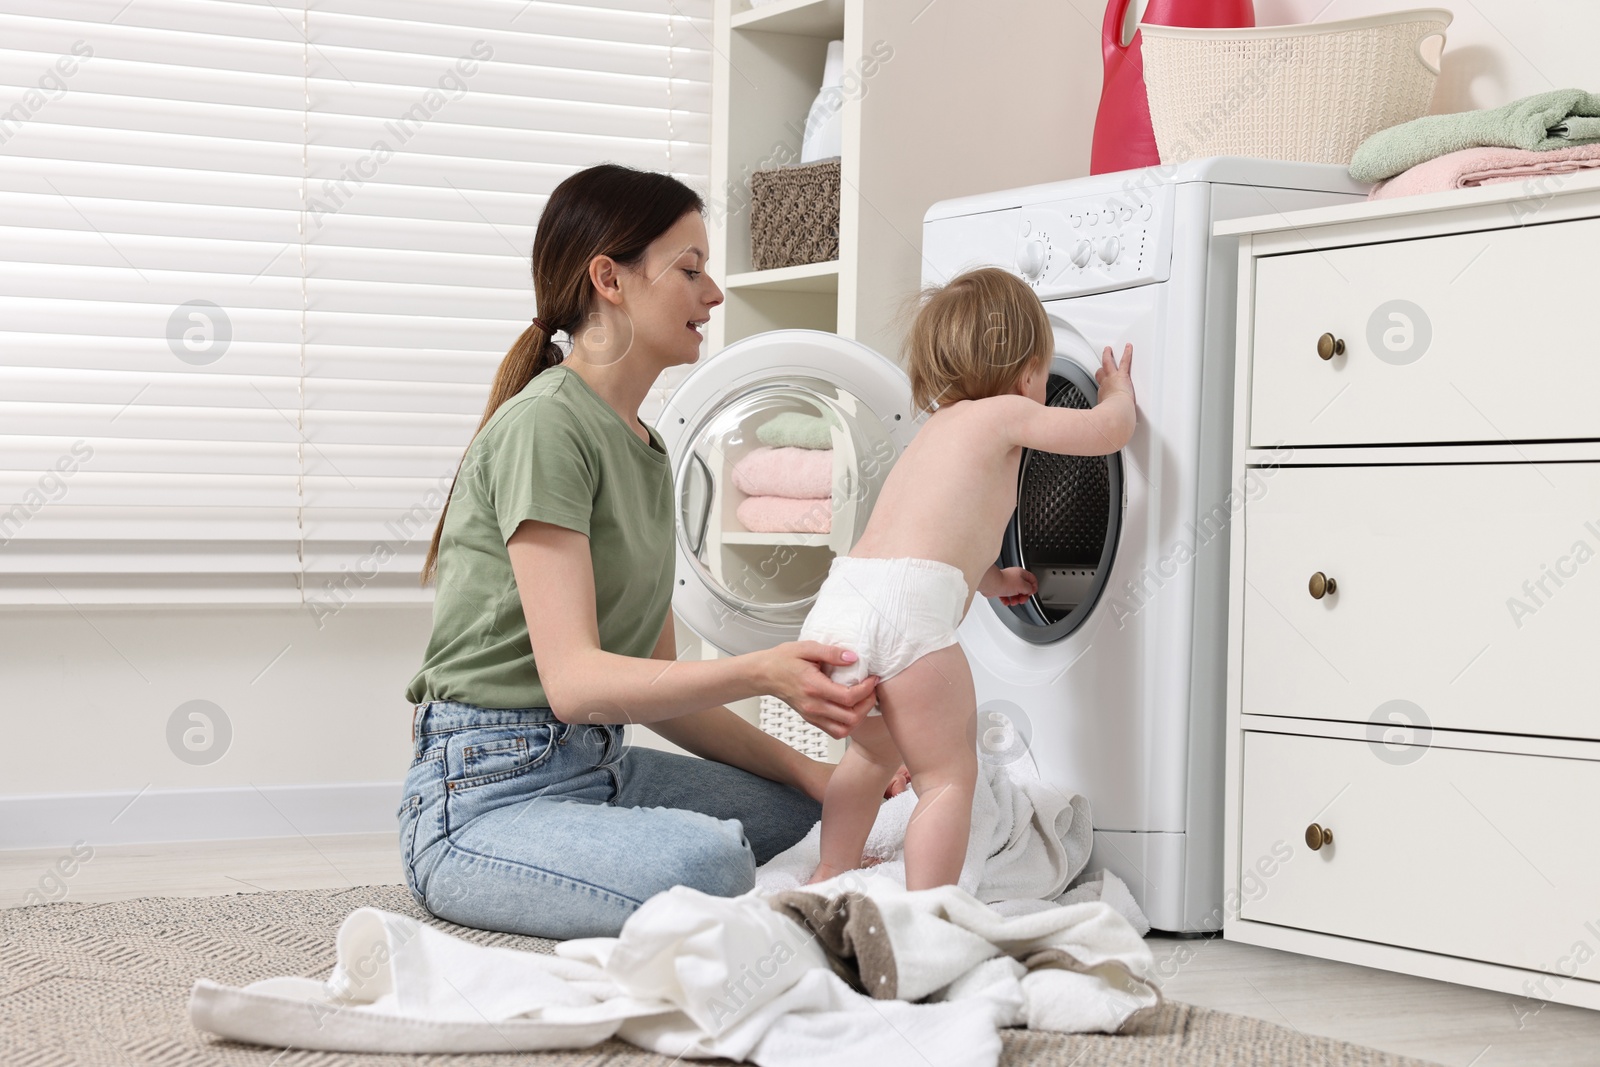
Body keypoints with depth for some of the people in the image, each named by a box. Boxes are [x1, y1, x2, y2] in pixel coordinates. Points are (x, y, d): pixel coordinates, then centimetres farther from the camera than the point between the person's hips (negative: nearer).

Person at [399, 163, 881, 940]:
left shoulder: (643, 449, 16)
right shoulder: (545, 425, -14)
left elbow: (656, 685, 16)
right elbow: (574, 681, -22)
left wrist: (801, 769, 6)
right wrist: (760, 673, -33)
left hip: (601, 768, 10)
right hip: (485, 799, -9)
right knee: (707, 858, -33)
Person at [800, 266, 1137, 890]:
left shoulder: (937, 429, 33)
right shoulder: (1005, 415, 9)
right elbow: (1110, 430, 12)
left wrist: (988, 578, 64)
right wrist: (1118, 391, 34)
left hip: (838, 602, 8)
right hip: (907, 605, -8)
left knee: (875, 752, 31)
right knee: (948, 776, 0)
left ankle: (829, 877, 37)